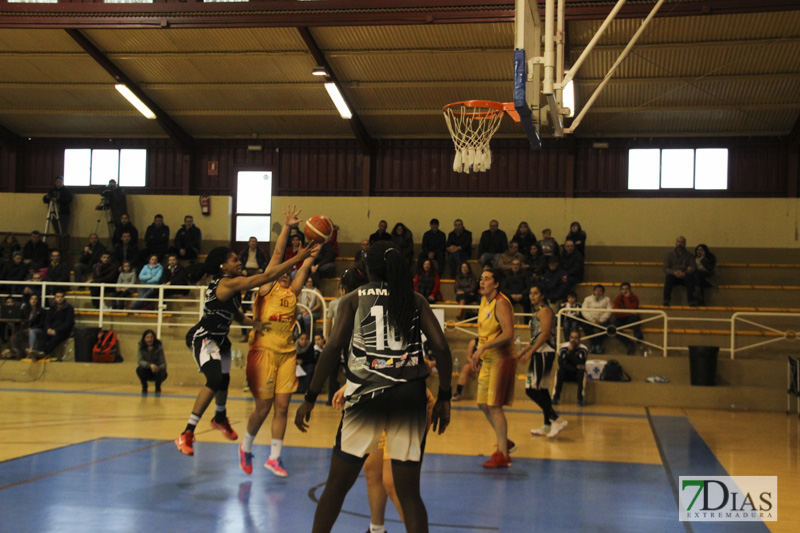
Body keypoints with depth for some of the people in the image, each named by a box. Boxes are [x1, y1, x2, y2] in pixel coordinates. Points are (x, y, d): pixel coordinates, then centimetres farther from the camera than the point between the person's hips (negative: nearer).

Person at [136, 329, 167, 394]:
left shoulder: (159, 347, -17)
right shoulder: (141, 347, -13)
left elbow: (163, 364, -19)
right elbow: (140, 361, -25)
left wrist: (158, 368, -43)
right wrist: (150, 365, -44)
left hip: (157, 371, 0)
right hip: (147, 372, 0)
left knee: (162, 373, -32)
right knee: (140, 368, -30)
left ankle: (158, 387, 2)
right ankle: (144, 387, -3)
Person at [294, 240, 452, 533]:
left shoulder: (353, 298, 6)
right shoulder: (415, 299, 11)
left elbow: (334, 346, -6)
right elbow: (441, 347, 2)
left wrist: (310, 398, -4)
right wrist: (444, 397, 9)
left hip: (367, 394, -1)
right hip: (410, 395, 1)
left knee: (336, 486, 13)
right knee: (409, 492, 9)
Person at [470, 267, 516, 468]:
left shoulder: (501, 303, -16)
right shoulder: (484, 301, 11)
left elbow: (508, 333, -26)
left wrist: (483, 348, -26)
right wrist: (477, 354, 17)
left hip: (501, 360, -9)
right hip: (487, 360, 9)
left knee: (494, 406, -7)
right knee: (483, 405, 13)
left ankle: (502, 455, 0)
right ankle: (505, 442, 30)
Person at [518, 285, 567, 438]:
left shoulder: (544, 311, -10)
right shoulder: (537, 312, 19)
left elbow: (545, 334, -19)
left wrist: (530, 352, -20)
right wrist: (524, 351, 22)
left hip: (544, 353, -10)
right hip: (541, 353, 10)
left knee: (531, 389, -13)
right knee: (542, 390, 12)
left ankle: (556, 420, -14)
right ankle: (547, 426, 17)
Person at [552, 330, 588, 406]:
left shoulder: (583, 349, -13)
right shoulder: (563, 348, -10)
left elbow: (581, 364, -27)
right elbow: (561, 364, -17)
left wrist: (571, 351, -29)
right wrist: (576, 368, -24)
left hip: (577, 374, -1)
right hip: (566, 373, 1)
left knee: (582, 372, -32)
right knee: (559, 372, -30)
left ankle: (580, 399, -29)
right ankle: (555, 397, -27)